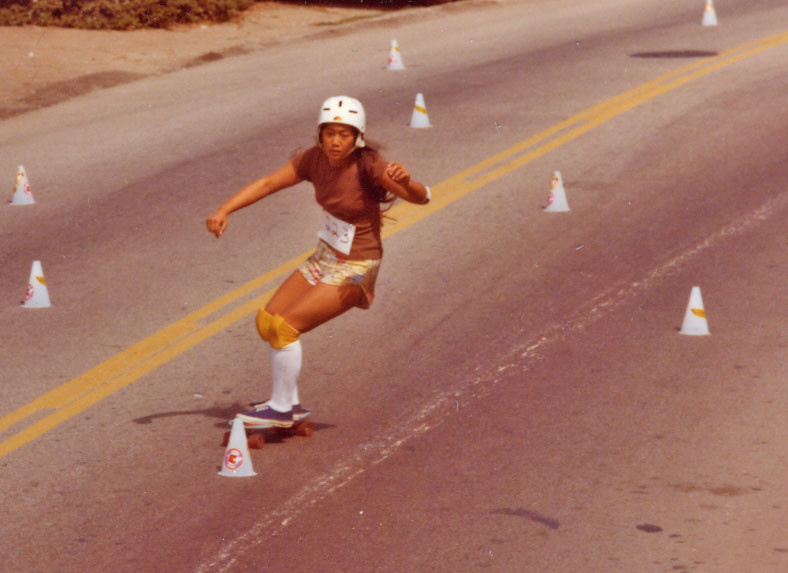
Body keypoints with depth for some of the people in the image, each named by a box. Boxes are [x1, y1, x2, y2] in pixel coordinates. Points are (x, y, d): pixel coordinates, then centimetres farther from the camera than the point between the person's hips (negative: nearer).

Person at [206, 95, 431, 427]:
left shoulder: (368, 166, -23)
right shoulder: (315, 159, -6)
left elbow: (422, 197, -29)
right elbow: (267, 184, -4)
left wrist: (405, 182, -52)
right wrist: (224, 211, -15)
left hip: (355, 270, -8)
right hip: (324, 258, 8)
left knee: (285, 326, -15)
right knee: (267, 320, 9)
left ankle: (281, 410, 0)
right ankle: (289, 402, 22)